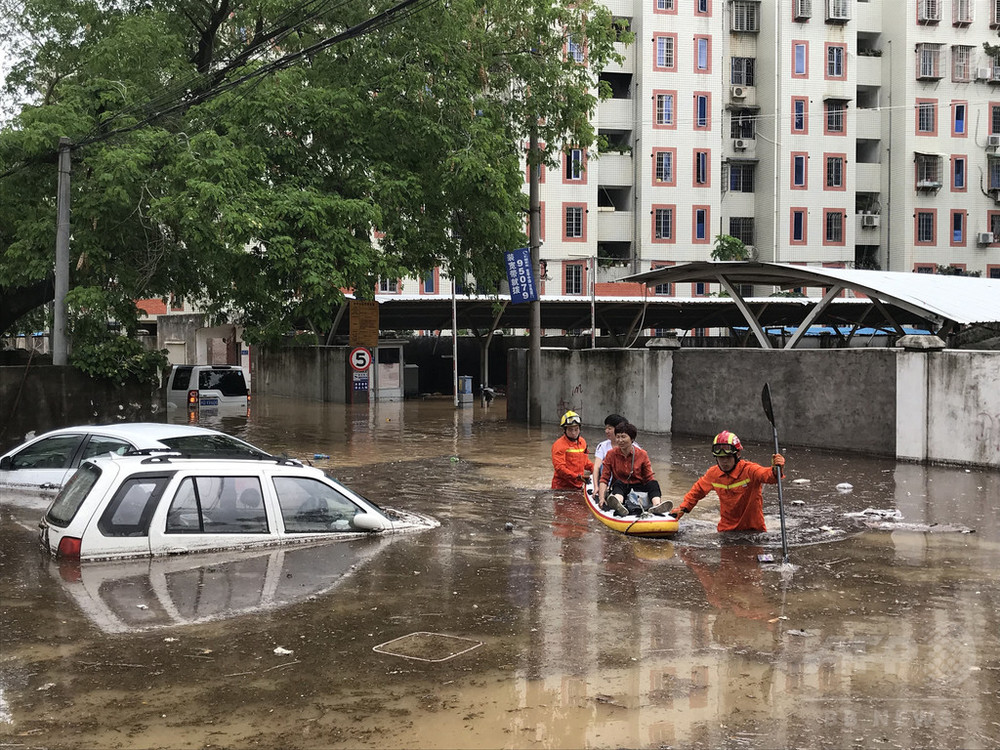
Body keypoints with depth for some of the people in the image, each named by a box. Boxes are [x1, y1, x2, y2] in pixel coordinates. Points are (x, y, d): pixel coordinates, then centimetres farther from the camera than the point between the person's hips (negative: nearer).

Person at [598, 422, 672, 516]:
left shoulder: (642, 455, 4)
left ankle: (657, 505, -54)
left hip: (638, 488, 1)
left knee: (653, 483, -23)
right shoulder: (611, 454, 4)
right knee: (618, 483, -31)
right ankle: (618, 505, -65)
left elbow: (650, 478, 1)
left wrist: (657, 496, -15)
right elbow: (604, 479, -1)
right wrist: (602, 497, -18)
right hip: (619, 490, -1)